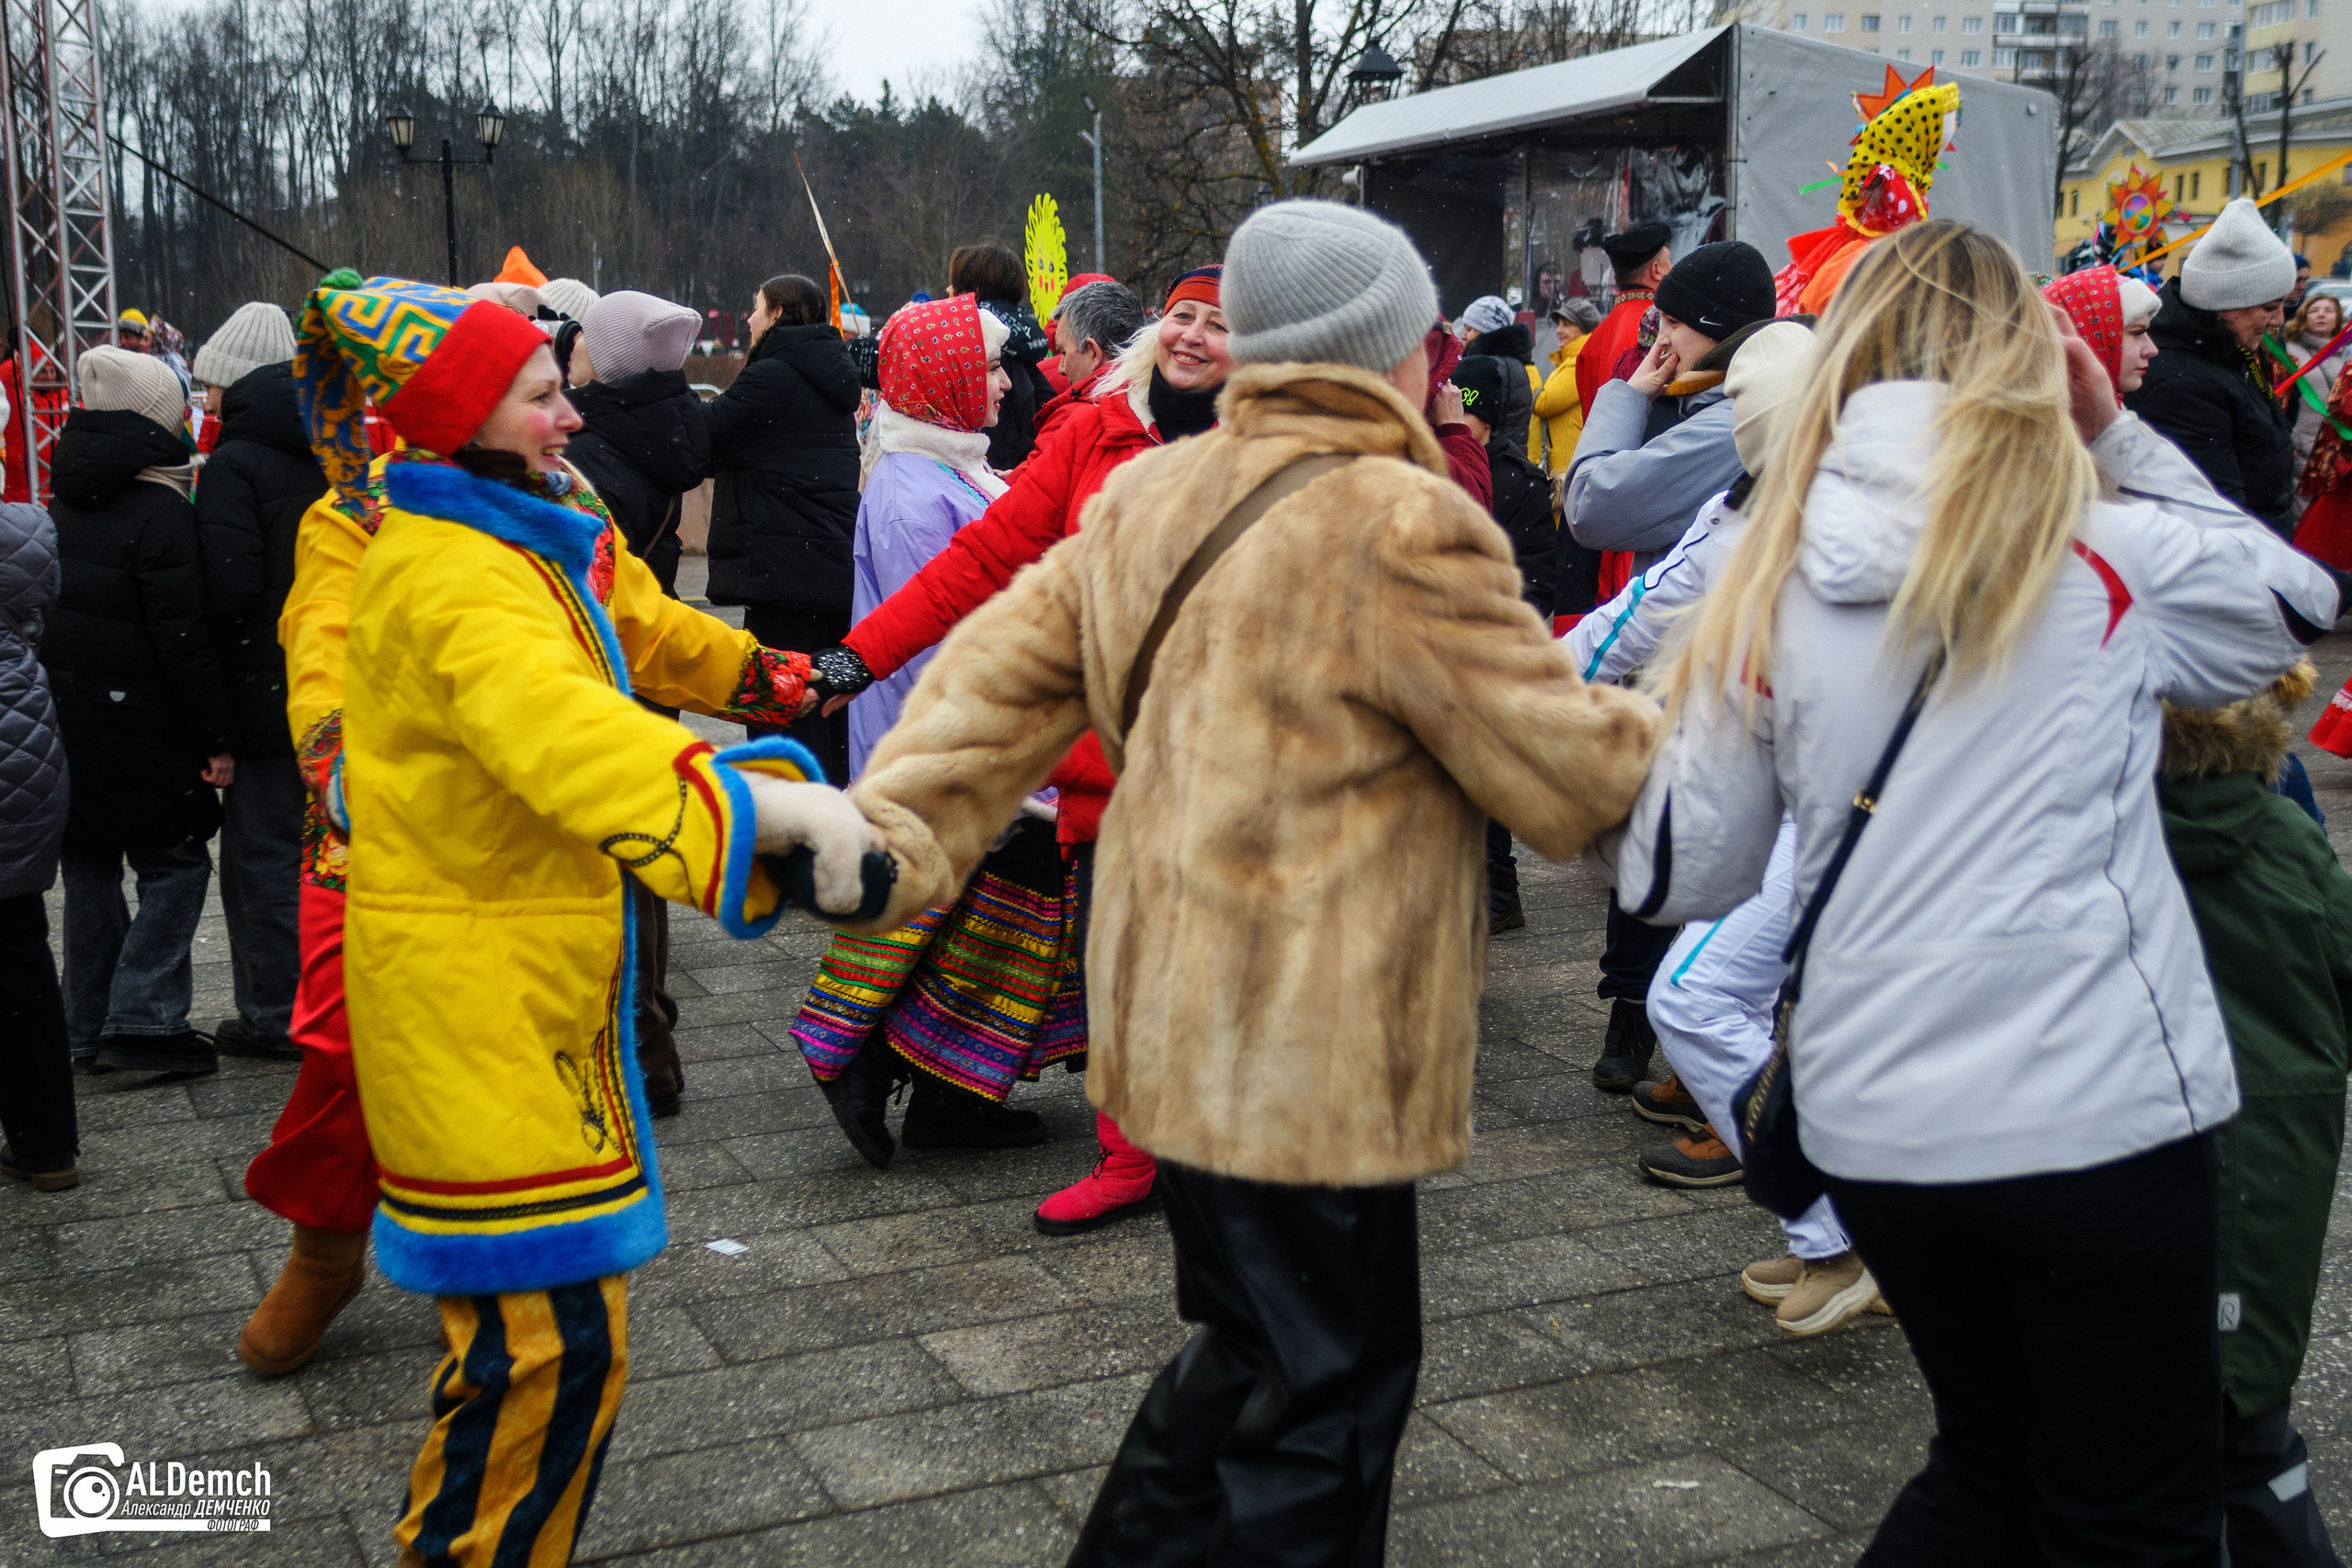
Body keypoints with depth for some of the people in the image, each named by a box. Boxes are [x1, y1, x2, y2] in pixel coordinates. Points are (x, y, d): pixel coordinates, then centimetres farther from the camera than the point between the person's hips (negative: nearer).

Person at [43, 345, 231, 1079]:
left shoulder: (64, 503, 9)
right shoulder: (159, 511, -15)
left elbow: (45, 611, 16)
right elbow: (182, 639, -18)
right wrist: (217, 737, -14)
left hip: (63, 717, 8)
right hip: (135, 726, -8)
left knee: (91, 866, 15)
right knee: (175, 864, 1)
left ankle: (91, 1030, 21)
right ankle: (142, 1020, -6)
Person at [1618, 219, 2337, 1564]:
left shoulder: (1777, 590, 1)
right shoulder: (2114, 557, -5)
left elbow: (1681, 883, 5)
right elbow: (2300, 601, 16)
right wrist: (2119, 434, 14)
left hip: (1871, 1123, 4)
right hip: (2099, 1106, -4)